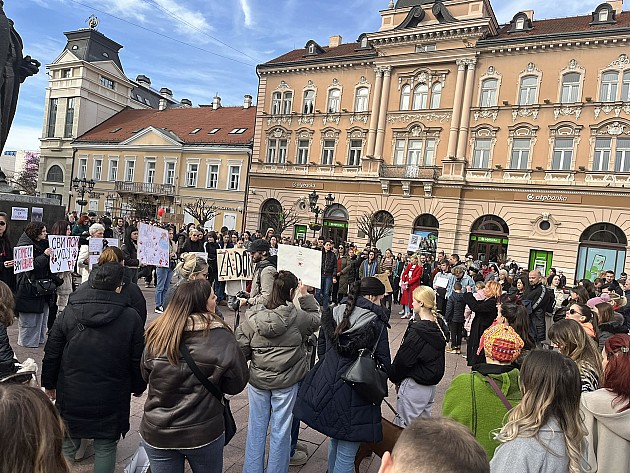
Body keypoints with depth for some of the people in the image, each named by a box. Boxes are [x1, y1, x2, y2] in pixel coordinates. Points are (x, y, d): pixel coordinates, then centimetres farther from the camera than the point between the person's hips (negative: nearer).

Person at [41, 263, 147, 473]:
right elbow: (138, 360, -5)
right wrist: (138, 387, 11)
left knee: (67, 445, 20)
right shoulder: (131, 318, -12)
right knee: (105, 448, 14)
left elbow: (51, 355, 1)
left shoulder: (68, 313, -6)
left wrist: (49, 384, 17)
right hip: (112, 400, -2)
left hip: (71, 397, 2)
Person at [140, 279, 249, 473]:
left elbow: (146, 375, 6)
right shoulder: (220, 337, -19)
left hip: (155, 434, 3)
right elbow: (237, 383, -9)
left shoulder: (157, 334, -10)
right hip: (203, 433, -2)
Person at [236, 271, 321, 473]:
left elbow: (241, 347, -7)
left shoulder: (253, 315, -11)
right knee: (280, 430, 14)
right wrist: (306, 297, 6)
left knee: (256, 428, 19)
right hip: (287, 382, -2)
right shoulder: (297, 317, -16)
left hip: (257, 379, 2)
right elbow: (316, 319, 4)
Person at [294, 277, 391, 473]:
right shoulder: (377, 324, -13)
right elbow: (384, 364, -7)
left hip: (327, 387, 6)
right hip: (354, 397, -6)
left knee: (335, 439, 28)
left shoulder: (331, 316, 1)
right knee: (346, 453, 7)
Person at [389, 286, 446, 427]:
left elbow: (403, 360, -17)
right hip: (431, 386, 8)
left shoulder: (416, 332, -23)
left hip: (414, 387, -8)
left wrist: (395, 378, 2)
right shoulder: (438, 327, 2)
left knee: (405, 426, 4)